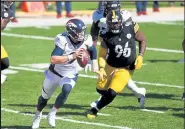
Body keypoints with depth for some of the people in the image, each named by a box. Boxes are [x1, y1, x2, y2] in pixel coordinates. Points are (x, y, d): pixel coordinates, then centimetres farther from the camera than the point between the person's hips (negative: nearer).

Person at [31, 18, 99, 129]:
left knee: (66, 90, -28)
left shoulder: (86, 40, -18)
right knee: (45, 96, 16)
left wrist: (95, 65, 1)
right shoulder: (63, 40, -31)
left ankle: (52, 113, -7)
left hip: (70, 75, 2)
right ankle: (38, 114, 47)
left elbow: (93, 50, 8)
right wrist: (72, 56, -45)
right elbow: (53, 59, -41)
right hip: (55, 73, -2)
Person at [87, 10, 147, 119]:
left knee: (111, 93, -13)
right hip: (110, 66, 2)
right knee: (101, 89, 14)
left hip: (125, 69, -2)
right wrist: (101, 69, -24)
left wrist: (140, 56, -9)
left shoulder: (130, 28, -14)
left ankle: (95, 109, 9)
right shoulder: (106, 36, -14)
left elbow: (142, 40, 2)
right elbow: (102, 55, -8)